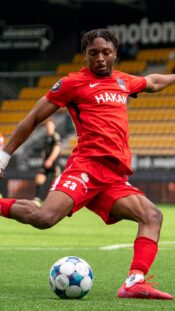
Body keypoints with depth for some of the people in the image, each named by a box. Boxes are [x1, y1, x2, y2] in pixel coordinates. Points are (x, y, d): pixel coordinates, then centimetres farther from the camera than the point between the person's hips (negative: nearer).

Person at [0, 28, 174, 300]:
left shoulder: (123, 81, 22)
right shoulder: (74, 82, 4)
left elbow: (152, 82, 46)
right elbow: (33, 119, 8)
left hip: (115, 179, 6)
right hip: (87, 166, -6)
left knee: (152, 216, -15)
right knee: (45, 218, -29)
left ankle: (135, 282, -25)